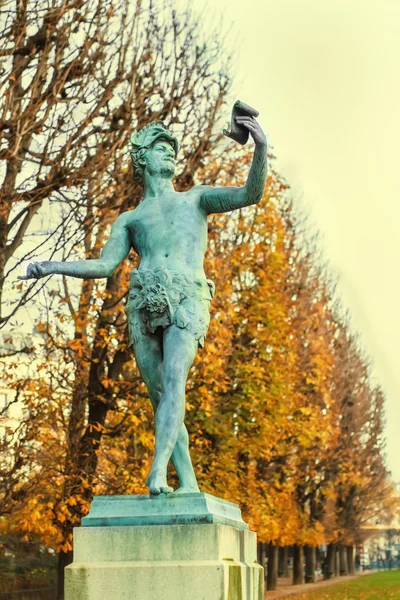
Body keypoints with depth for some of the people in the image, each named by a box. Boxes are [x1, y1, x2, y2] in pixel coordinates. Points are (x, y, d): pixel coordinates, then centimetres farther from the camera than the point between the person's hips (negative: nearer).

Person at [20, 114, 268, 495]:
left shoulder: (196, 198, 25)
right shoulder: (130, 219, 29)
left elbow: (251, 194, 11)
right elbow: (104, 266, 17)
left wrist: (261, 148, -5)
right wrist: (53, 266, 4)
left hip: (186, 299, -3)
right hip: (144, 303, 3)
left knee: (173, 382, -23)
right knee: (159, 396, -4)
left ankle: (157, 471, -37)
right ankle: (188, 483, -1)